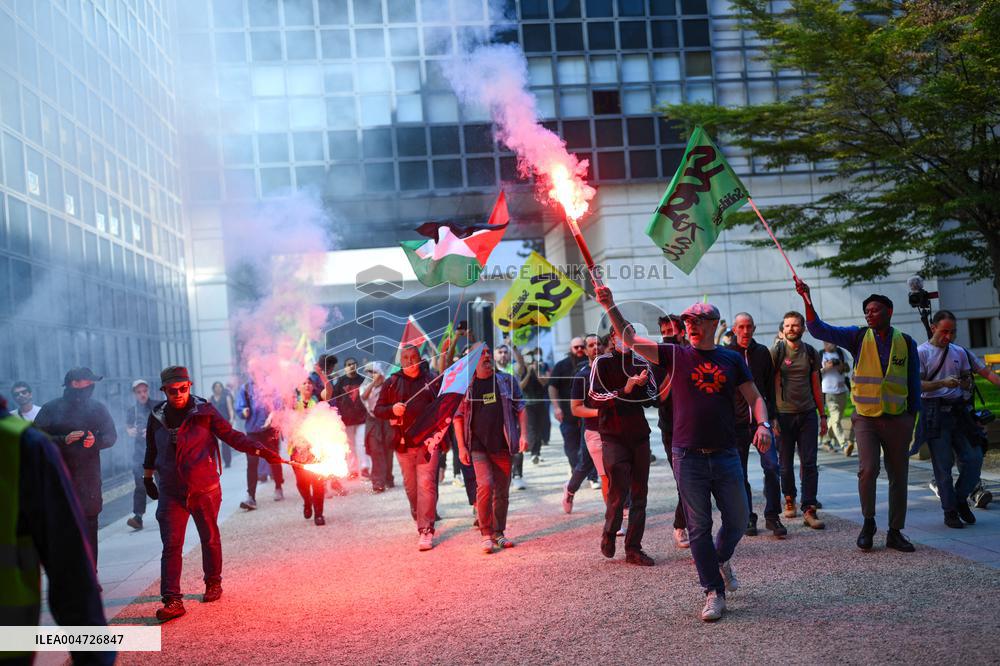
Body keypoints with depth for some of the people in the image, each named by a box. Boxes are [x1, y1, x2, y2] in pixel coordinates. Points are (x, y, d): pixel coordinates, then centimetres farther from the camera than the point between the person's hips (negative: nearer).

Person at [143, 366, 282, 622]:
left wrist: (260, 449, -19)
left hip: (204, 489, -2)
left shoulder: (204, 412, -6)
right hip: (171, 492, 2)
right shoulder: (157, 417, 4)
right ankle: (172, 600, -4)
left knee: (210, 539, 12)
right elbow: (151, 450, 19)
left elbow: (231, 436, -8)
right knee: (171, 545, -5)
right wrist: (148, 478, 26)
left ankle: (213, 583, 32)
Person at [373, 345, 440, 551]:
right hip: (403, 442, 2)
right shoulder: (392, 383, 9)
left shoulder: (431, 379, 6)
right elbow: (378, 410, 10)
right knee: (411, 486, 10)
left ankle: (426, 531, -10)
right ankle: (419, 519, 31)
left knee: (426, 484, -11)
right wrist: (392, 410, -10)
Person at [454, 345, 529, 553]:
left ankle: (499, 532, 22)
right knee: (485, 484, -18)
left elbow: (521, 409, 8)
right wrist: (461, 447, 0)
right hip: (478, 445, -2)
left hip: (503, 445, 2)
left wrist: (523, 435, -3)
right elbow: (458, 417, 6)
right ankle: (486, 534, -6)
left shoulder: (506, 380, 8)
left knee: (502, 491, 7)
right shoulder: (467, 385, 3)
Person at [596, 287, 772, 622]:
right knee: (699, 528, 3)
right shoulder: (676, 355, 1)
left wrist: (762, 424, -12)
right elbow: (630, 338, -5)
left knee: (738, 520, 11)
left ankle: (721, 559, 41)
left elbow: (754, 397, 8)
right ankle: (714, 592, 15)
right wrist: (610, 307, -18)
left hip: (726, 456, 2)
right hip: (688, 457, -2)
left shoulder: (732, 359, 6)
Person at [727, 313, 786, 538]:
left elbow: (770, 387, 13)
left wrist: (772, 416, 7)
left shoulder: (762, 353, 9)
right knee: (741, 474, 4)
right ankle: (748, 518, 16)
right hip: (736, 424, -1)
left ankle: (772, 516, 3)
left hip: (760, 420, 1)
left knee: (772, 467, -9)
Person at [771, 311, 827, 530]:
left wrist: (822, 415, 13)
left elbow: (816, 386, 15)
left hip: (808, 413, 2)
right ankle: (789, 500, 27)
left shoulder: (811, 353, 8)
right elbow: (771, 384, -4)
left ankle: (809, 509, -2)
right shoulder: (776, 351, -2)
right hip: (784, 415, -2)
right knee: (786, 464, 7)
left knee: (809, 464, -3)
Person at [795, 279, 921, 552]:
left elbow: (914, 383, 10)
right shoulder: (858, 337, 0)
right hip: (866, 417, -2)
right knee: (867, 468, -17)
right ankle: (868, 522, 5)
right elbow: (818, 329, -9)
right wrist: (807, 300, -21)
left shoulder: (906, 342, 3)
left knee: (898, 476, 7)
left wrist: (913, 417, 6)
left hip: (897, 419, 2)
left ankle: (895, 532, 19)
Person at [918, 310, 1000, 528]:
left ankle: (960, 499, 22)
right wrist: (943, 383, -22)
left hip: (957, 409, 5)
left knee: (974, 458, 0)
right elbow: (917, 385, -8)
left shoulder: (960, 352, 14)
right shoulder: (921, 352, 0)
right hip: (934, 413, -5)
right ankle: (950, 512, 7)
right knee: (943, 464, -3)